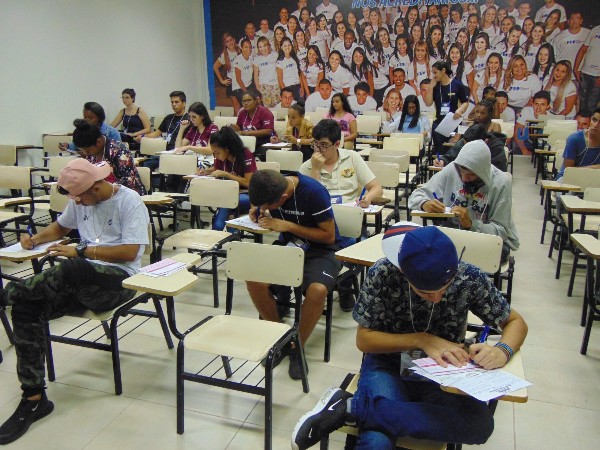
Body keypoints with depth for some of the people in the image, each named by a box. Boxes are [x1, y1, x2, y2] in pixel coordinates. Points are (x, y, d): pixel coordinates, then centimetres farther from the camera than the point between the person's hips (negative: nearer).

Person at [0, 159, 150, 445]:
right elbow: (60, 227, 31)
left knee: (70, 269, -41)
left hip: (118, 279, -7)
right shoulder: (80, 201, 12)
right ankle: (33, 399, -11)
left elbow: (130, 252, -16)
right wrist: (35, 239, 10)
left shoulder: (129, 201, -8)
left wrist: (80, 252, -14)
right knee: (25, 308, -18)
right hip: (81, 279, 7)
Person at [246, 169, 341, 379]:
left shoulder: (314, 192, -23)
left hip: (319, 249, -5)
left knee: (317, 290, -34)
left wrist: (288, 226, -22)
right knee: (254, 279, -22)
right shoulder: (269, 190, -7)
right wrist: (257, 214, -12)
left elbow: (329, 236, -17)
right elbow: (258, 210, 13)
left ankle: (297, 347, -8)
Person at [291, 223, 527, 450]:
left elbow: (516, 322, 0)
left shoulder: (470, 278, -15)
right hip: (388, 365, -4)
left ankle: (349, 408, -24)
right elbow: (364, 339, -9)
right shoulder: (382, 274, -18)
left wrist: (502, 351, -23)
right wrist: (422, 340, -23)